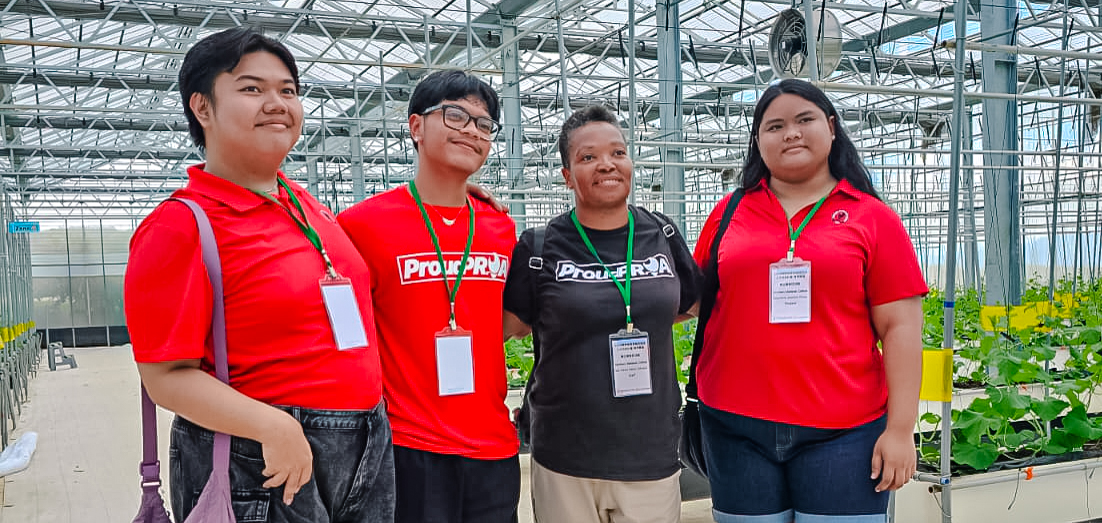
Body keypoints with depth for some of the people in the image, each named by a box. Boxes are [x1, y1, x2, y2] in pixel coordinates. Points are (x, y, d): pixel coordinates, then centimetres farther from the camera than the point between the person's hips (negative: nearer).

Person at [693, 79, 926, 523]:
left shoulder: (872, 218, 3)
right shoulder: (729, 213, 9)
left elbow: (901, 327, -1)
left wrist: (901, 428, -5)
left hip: (842, 432, -2)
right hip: (736, 424, 2)